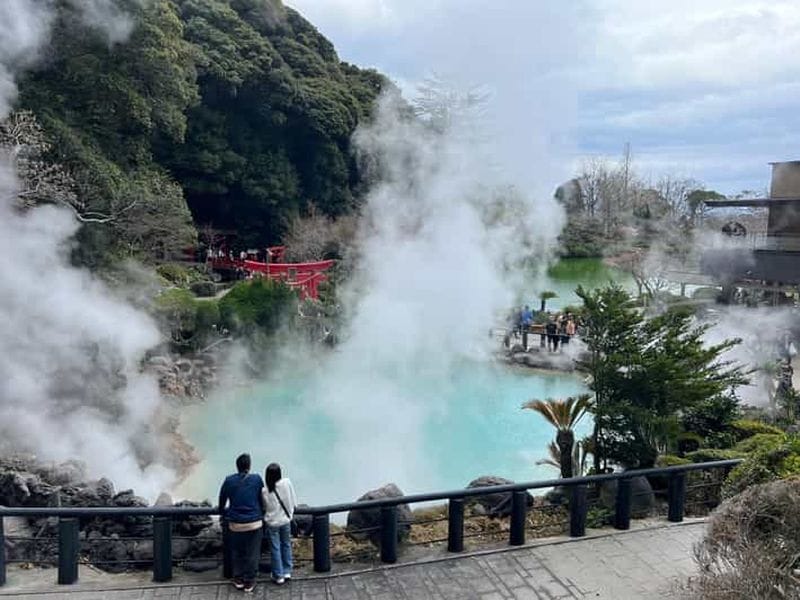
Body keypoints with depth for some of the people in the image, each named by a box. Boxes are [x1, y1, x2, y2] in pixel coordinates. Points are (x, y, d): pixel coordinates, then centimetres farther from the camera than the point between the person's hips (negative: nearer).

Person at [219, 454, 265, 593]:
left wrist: (223, 513, 26)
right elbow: (262, 499, 3)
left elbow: (222, 500, 7)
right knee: (252, 554, 11)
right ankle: (249, 582, 18)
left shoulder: (229, 481, -4)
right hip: (254, 523, -1)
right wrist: (262, 513, 20)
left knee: (237, 553, 19)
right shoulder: (257, 479, -6)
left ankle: (238, 580, 27)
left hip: (235, 524, 1)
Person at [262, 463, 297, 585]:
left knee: (275, 548, 10)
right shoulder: (287, 483, -16)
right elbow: (294, 502, -7)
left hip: (272, 522, -2)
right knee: (286, 545, 20)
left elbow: (265, 506, -6)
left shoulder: (265, 490, -20)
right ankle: (287, 571, 28)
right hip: (286, 520, 2)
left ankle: (278, 576, 19)